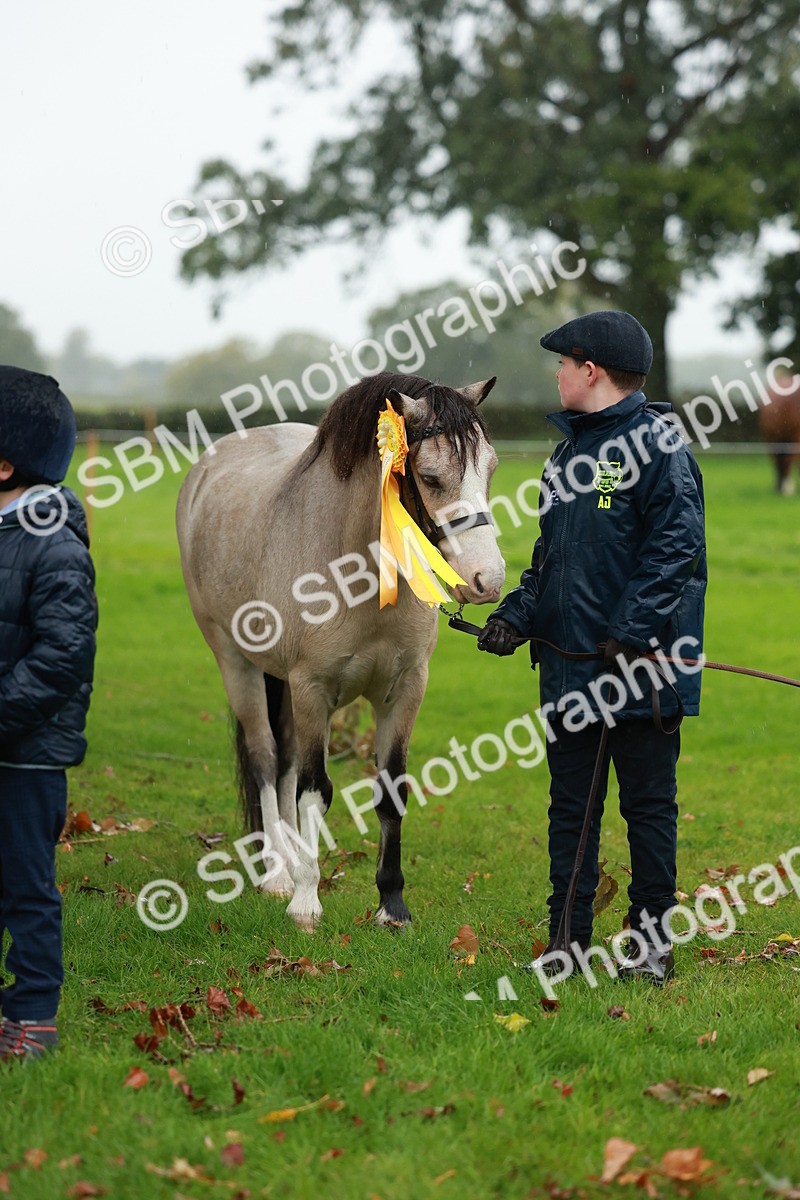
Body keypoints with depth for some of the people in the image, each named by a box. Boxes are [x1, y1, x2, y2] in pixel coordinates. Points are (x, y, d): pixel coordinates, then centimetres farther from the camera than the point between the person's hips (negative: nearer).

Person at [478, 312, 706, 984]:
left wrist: (631, 633, -23)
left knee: (648, 806, 3)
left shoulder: (657, 443, -9)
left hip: (641, 669, -8)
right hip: (569, 667, 8)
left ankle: (652, 944, 12)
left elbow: (675, 551, -16)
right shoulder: (569, 454, 16)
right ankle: (568, 941, 17)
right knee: (570, 807, 11)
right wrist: (517, 615, 4)